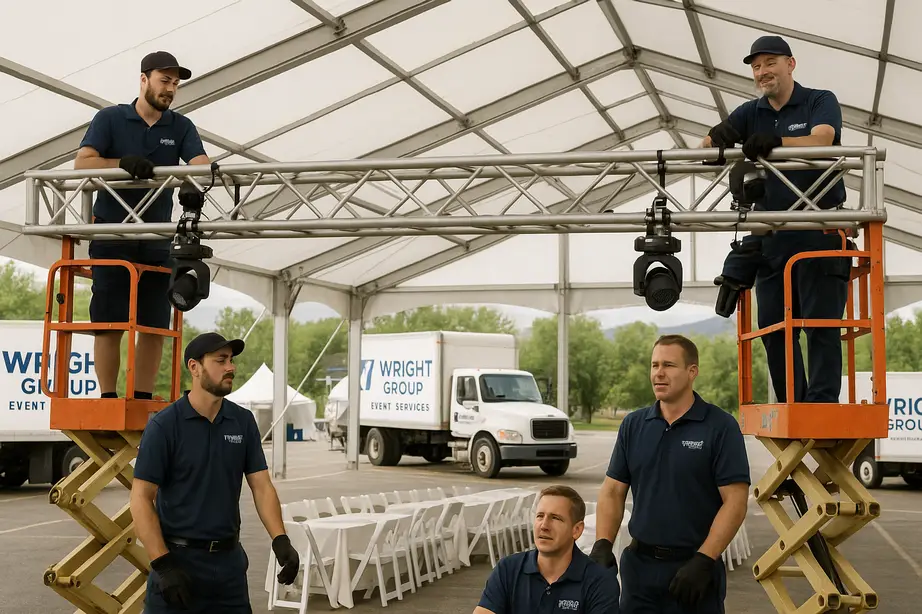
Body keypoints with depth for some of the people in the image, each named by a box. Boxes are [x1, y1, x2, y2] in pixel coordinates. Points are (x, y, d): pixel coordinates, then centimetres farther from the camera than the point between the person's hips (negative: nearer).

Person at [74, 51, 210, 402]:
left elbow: (200, 164, -6)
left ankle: (142, 400, 8)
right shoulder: (110, 118, 3)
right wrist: (122, 163, -27)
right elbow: (83, 162, -9)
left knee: (154, 325, 1)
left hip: (157, 239, 3)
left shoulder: (181, 127, 10)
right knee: (109, 321, -3)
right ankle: (108, 398, 4)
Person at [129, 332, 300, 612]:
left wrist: (281, 541, -13)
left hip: (229, 559, 5)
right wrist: (163, 564, -19)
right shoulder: (164, 425, -10)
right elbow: (141, 498, -12)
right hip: (179, 559, -4)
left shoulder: (244, 422, 4)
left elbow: (262, 486, 2)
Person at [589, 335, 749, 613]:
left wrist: (704, 561, -18)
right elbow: (612, 491, 8)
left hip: (694, 569, -4)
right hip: (639, 566, 4)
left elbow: (734, 501, -11)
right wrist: (603, 544, -7)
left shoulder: (720, 427, -7)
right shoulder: (633, 425, 7)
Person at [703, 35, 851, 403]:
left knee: (820, 324, -8)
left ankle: (822, 405, -7)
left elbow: (820, 141, -19)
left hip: (819, 231, -5)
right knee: (773, 327, 4)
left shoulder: (821, 102, 3)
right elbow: (707, 147, 2)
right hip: (772, 234, 5)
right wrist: (717, 137, -24)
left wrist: (775, 142, -38)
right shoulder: (751, 113, 15)